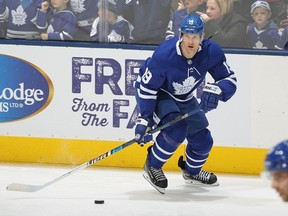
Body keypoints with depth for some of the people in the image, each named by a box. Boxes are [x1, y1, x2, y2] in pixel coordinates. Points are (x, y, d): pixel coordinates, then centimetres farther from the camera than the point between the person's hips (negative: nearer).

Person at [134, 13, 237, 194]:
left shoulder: (212, 52, -25)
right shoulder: (164, 55, -36)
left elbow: (230, 80, -15)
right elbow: (146, 88, -26)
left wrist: (216, 90, -37)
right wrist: (144, 120, -29)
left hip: (184, 98, 6)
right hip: (157, 94, -6)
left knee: (203, 140, 8)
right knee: (176, 129, -30)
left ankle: (192, 171, 40)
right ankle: (152, 166, -7)